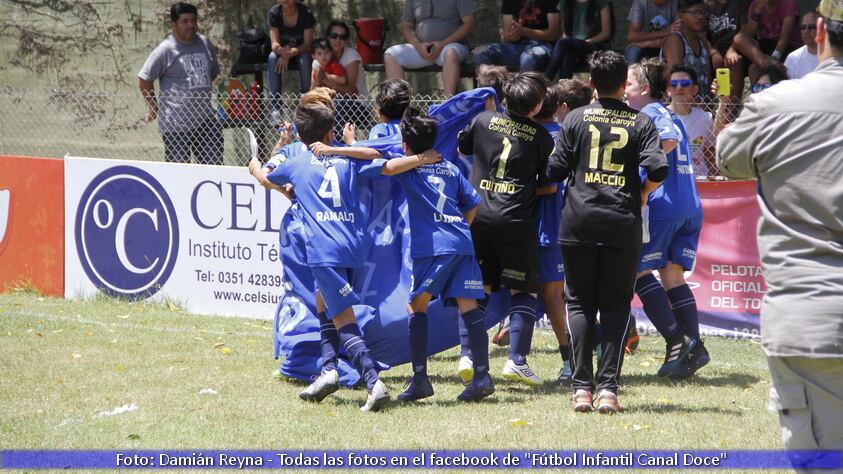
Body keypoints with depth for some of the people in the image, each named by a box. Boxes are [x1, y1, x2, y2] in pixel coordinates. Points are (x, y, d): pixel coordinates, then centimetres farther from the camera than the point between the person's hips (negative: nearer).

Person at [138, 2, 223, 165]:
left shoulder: (205, 44, 10)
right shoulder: (166, 49, -7)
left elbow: (213, 73, 26)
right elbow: (144, 79, -6)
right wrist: (154, 108, -2)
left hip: (206, 120, 5)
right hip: (175, 123, -5)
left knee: (215, 164, 3)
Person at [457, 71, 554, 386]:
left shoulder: (483, 121, 4)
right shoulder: (541, 138, -2)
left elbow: (461, 149, 22)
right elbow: (548, 184, 5)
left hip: (478, 216, 3)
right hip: (516, 221, -3)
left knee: (479, 289, 13)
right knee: (524, 291, 5)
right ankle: (517, 360, -7)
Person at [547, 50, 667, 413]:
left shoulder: (576, 118, 1)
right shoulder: (640, 123, 1)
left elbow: (556, 170, -1)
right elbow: (657, 169, -10)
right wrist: (642, 193, 9)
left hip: (579, 223, 0)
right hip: (623, 225, 0)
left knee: (579, 303, 7)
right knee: (616, 306, 6)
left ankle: (581, 387, -1)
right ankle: (608, 388, -4)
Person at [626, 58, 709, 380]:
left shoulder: (649, 113, -5)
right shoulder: (670, 115, 21)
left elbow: (669, 140, -22)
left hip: (662, 204, -8)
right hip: (690, 206, 9)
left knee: (639, 270, -1)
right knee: (673, 275, 12)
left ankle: (676, 340, -10)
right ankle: (694, 347, 1)